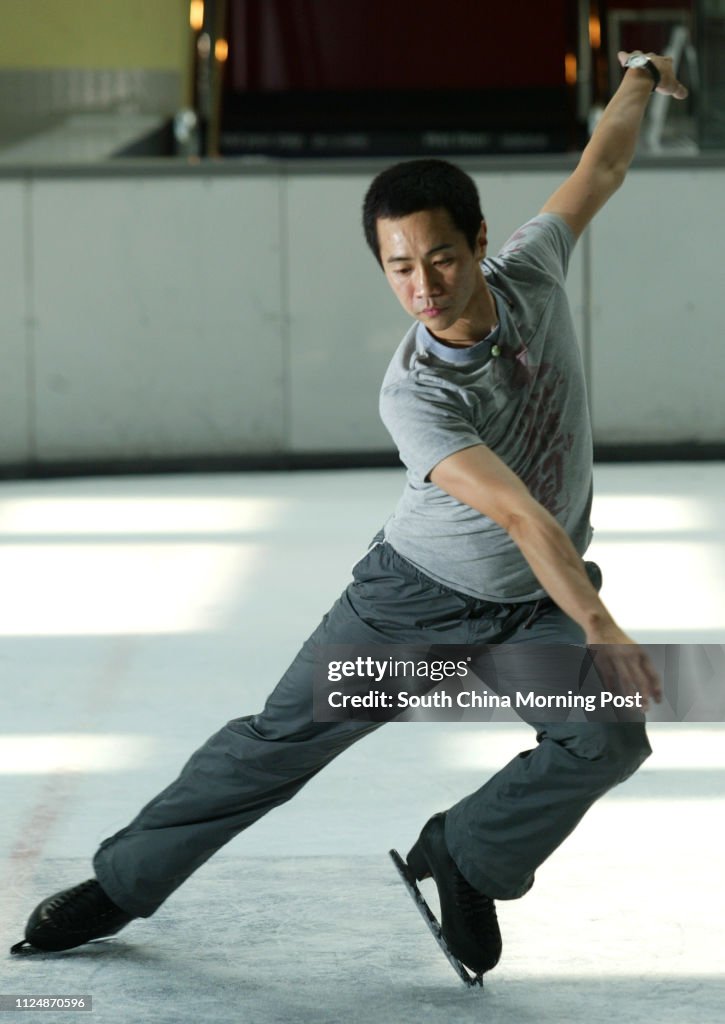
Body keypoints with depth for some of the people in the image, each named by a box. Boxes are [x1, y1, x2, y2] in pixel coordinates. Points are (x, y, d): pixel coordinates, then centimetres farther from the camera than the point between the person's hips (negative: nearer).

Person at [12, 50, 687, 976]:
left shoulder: (529, 271, -16)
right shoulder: (414, 394, -32)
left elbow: (597, 173, 5)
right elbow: (521, 514, -44)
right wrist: (599, 630, -52)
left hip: (543, 603, 4)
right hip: (422, 593, -4)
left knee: (606, 741, -20)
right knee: (281, 740, 0)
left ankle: (465, 860, 3)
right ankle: (120, 883, 16)